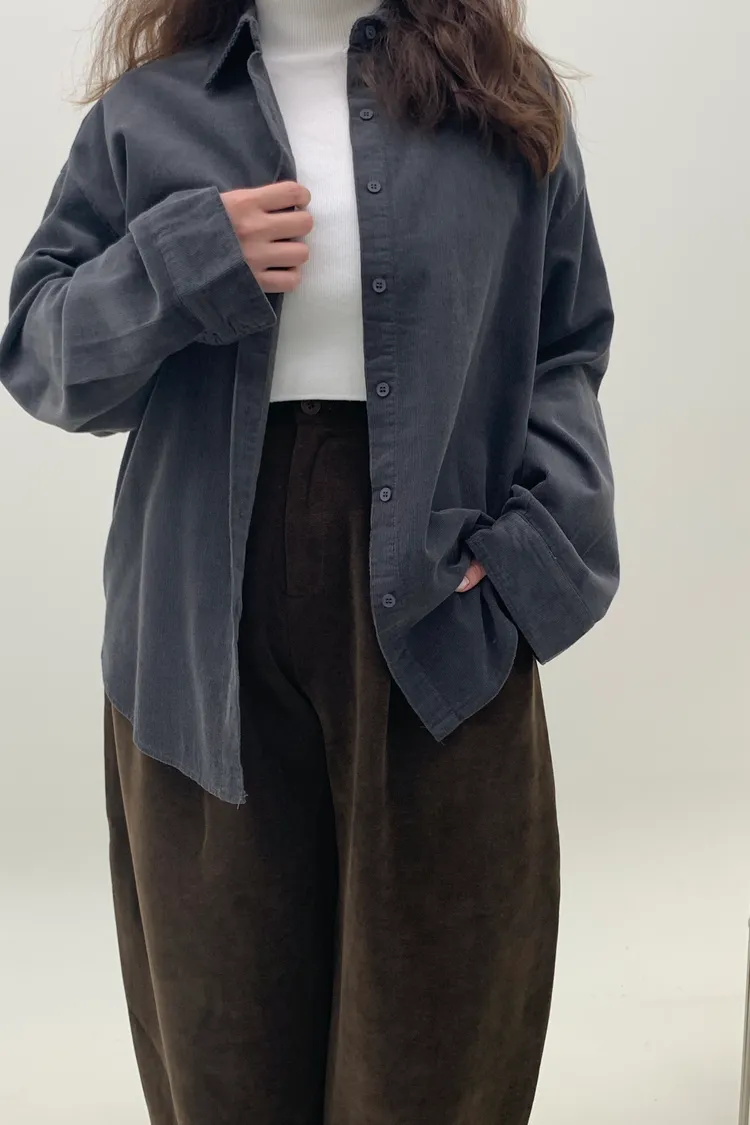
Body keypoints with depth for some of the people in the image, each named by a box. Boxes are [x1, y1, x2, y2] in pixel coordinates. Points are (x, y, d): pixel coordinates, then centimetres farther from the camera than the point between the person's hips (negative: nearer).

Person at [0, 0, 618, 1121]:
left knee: (437, 1026, 11)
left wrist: (539, 542, -8)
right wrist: (178, 270, -11)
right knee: (225, 1020, 13)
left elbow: (566, 350, 8)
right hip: (209, 617, 1)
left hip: (439, 603, 0)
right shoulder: (146, 111, 9)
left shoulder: (512, 98, 8)